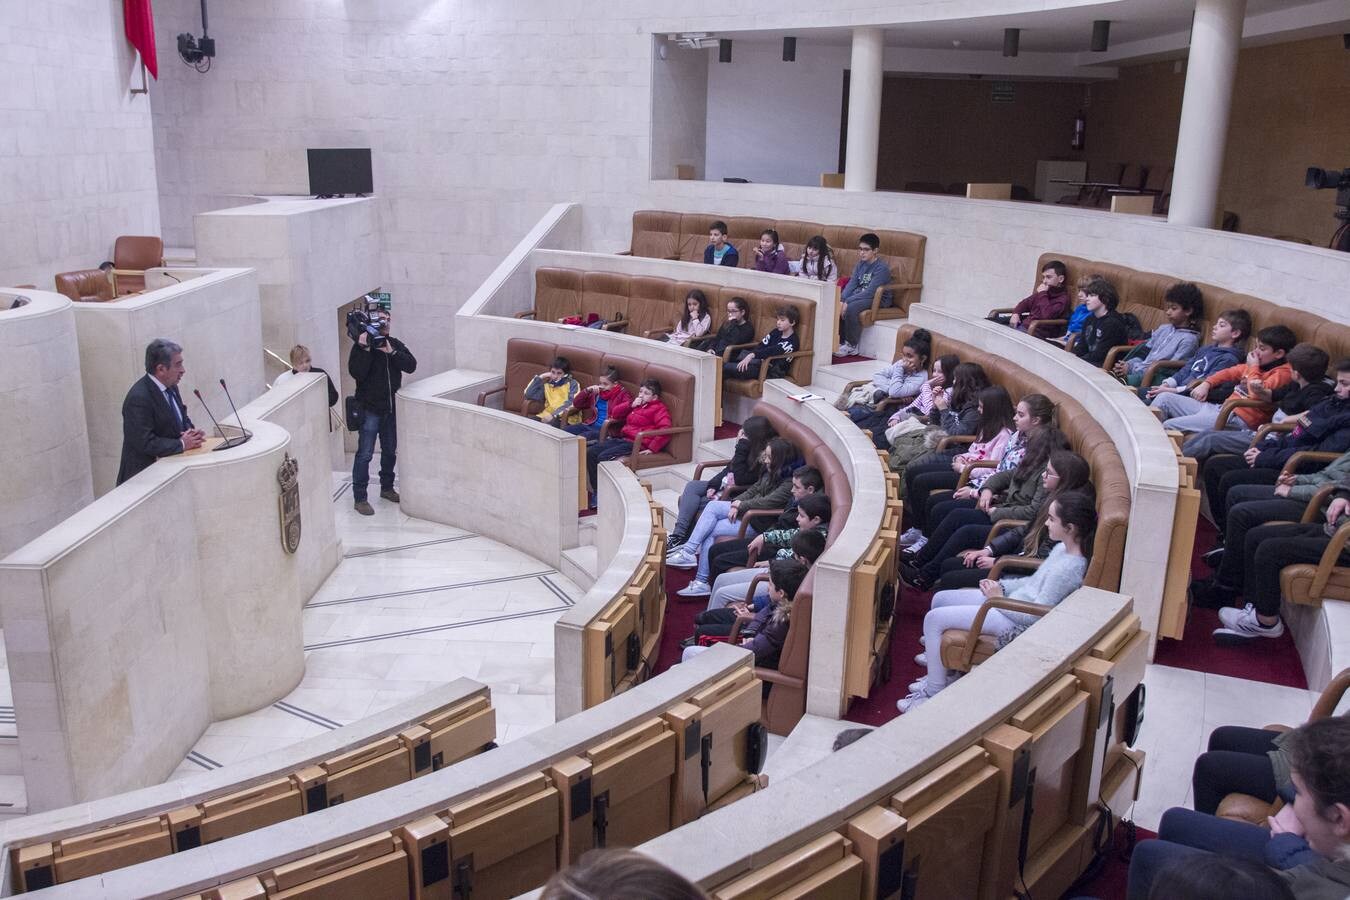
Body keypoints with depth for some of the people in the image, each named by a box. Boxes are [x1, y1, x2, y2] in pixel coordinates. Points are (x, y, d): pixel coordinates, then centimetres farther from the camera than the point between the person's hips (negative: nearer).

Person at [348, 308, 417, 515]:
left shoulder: (396, 344, 4)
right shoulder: (362, 345, -9)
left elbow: (411, 366, -9)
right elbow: (356, 373, -22)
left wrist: (391, 352, -21)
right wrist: (364, 349, -28)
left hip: (391, 408, 5)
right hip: (370, 408, -5)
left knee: (390, 450, 17)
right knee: (365, 454, -4)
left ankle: (387, 488, 34)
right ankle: (359, 498, 2)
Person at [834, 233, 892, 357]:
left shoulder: (882, 268, -18)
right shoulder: (861, 264, 7)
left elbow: (870, 292, -25)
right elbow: (852, 283, 1)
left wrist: (847, 301, -28)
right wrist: (841, 299, -17)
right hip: (860, 295, 8)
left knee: (851, 308, -32)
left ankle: (852, 346, -16)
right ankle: (842, 341, -4)